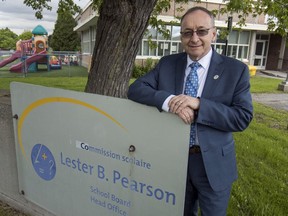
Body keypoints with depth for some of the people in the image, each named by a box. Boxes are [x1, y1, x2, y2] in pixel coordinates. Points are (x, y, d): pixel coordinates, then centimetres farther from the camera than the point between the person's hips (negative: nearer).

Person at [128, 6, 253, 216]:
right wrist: (169, 100, -27)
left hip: (213, 163, -2)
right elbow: (135, 89, -8)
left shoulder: (236, 69, -9)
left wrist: (198, 104, -27)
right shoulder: (167, 63, -1)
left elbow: (243, 117, -13)